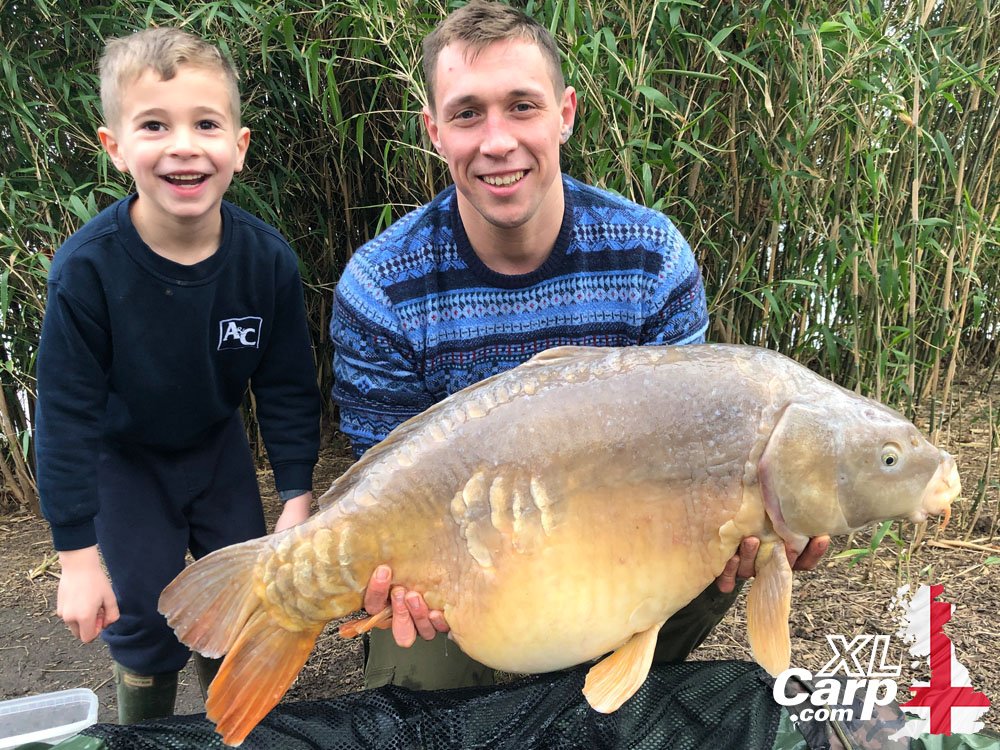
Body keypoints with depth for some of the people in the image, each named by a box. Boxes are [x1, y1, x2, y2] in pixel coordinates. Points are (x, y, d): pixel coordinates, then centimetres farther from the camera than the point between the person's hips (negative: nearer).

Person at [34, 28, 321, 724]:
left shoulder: (267, 257, -24)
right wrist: (78, 557, -18)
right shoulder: (88, 268, -30)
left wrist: (298, 496, -6)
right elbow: (67, 413, -21)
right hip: (123, 457, -2)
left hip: (217, 444, 3)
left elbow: (288, 386, -10)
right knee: (147, 618, 1)